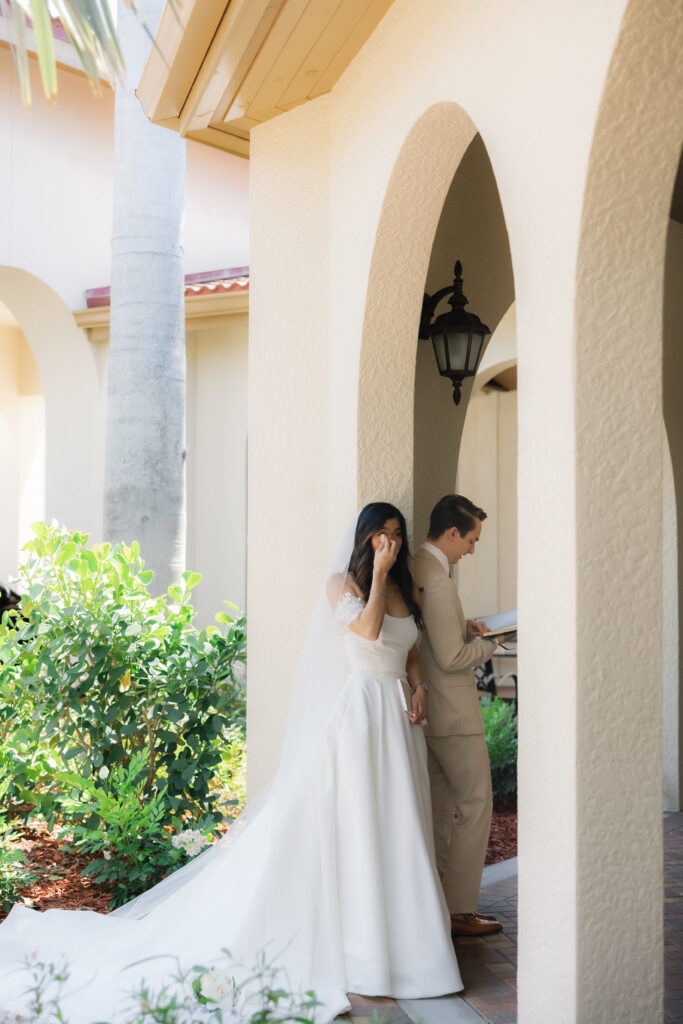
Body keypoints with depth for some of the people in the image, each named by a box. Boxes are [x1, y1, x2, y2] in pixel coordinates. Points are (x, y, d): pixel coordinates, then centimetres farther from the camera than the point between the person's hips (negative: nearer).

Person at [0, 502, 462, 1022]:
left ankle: (398, 934, 17)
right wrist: (378, 573, -15)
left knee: (395, 825, 8)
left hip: (399, 717, 6)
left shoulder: (405, 590, 15)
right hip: (359, 710, -6)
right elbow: (368, 629, -19)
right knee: (350, 821, -5)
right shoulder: (342, 583, -3)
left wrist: (419, 689, 3)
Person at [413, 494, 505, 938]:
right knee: (476, 807, 1)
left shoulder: (412, 569, 7)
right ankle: (460, 910, 5)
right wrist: (486, 644, -6)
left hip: (424, 708, 10)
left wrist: (464, 627, 9)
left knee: (440, 808, 17)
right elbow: (451, 658, -24)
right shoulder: (437, 579, -23)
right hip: (453, 714, -10)